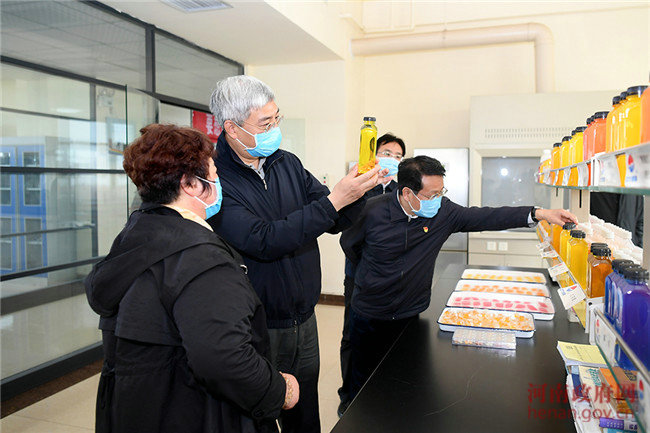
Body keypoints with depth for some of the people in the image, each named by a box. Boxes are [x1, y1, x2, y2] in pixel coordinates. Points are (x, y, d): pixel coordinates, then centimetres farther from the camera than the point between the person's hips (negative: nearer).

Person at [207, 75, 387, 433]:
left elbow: (335, 223, 6)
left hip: (303, 320, 6)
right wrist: (333, 199, -27)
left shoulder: (287, 163, 4)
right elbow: (264, 241, -28)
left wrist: (358, 191, -15)